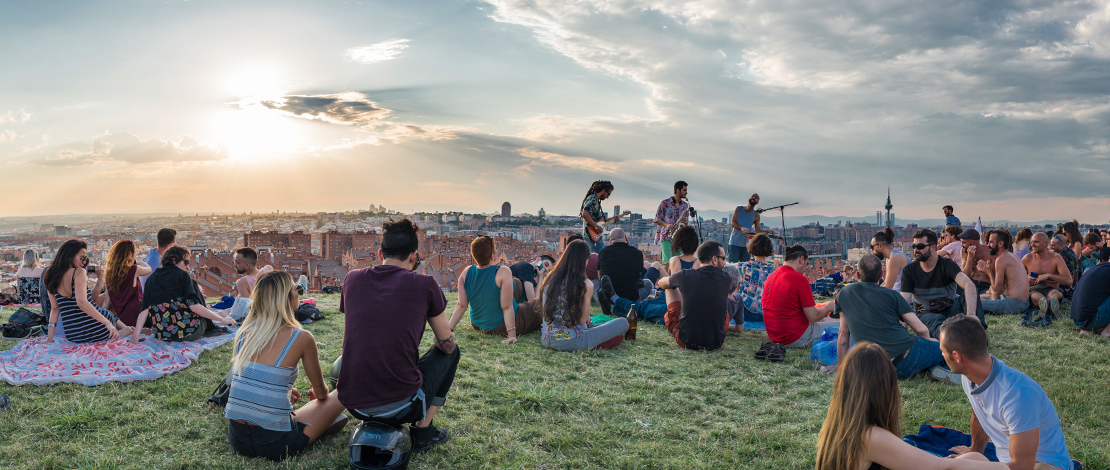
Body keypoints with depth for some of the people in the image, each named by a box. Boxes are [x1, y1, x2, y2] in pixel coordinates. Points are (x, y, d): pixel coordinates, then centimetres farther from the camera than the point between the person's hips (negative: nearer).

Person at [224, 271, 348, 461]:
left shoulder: (244, 332, 2)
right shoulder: (301, 338, -12)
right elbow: (320, 392, 4)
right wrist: (318, 395, 29)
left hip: (236, 439, 6)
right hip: (274, 443, -6)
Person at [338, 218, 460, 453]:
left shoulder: (352, 279, 6)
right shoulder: (424, 285, -4)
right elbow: (447, 345, 7)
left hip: (352, 404, 5)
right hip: (402, 406, -5)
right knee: (451, 352, 22)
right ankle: (422, 431, 15)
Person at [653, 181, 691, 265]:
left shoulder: (685, 205, 13)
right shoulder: (665, 203, 0)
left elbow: (686, 222, 18)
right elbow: (657, 219, 3)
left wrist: (685, 222, -6)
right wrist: (666, 224, -14)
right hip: (666, 237, -4)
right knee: (668, 263, -17)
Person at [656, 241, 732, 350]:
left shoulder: (684, 276, -11)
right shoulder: (726, 280, -8)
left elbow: (661, 283, 12)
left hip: (686, 341, -1)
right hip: (716, 344, 1)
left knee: (671, 287, 18)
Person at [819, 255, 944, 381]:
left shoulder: (844, 293, 10)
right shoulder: (892, 295, 4)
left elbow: (843, 333, 14)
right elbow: (921, 330, 1)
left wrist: (840, 365, 24)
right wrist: (929, 342, 25)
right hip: (910, 352, -2)